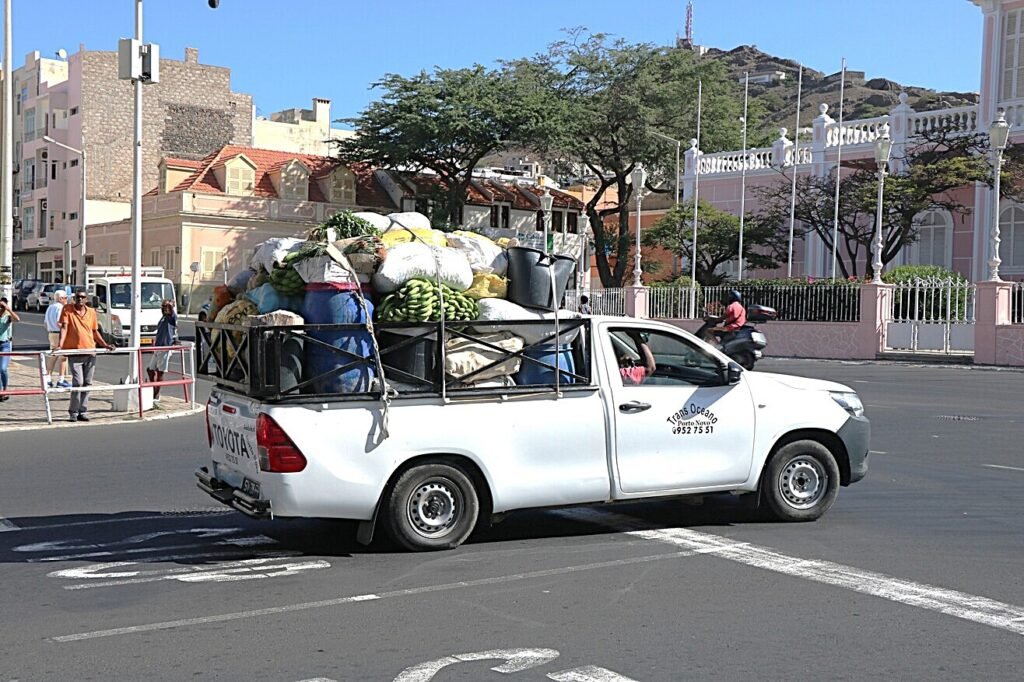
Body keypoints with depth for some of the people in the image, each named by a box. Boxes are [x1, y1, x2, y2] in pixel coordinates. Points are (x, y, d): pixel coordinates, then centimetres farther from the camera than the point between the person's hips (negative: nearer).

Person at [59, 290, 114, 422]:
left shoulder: (91, 312, 10)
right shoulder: (67, 310, 0)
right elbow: (64, 327, -9)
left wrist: (105, 345, 10)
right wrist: (60, 344, -20)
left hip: (90, 352, 4)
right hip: (74, 353, -4)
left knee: (87, 383, 6)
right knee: (78, 382, -11)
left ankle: (82, 412, 14)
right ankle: (73, 412, 2)